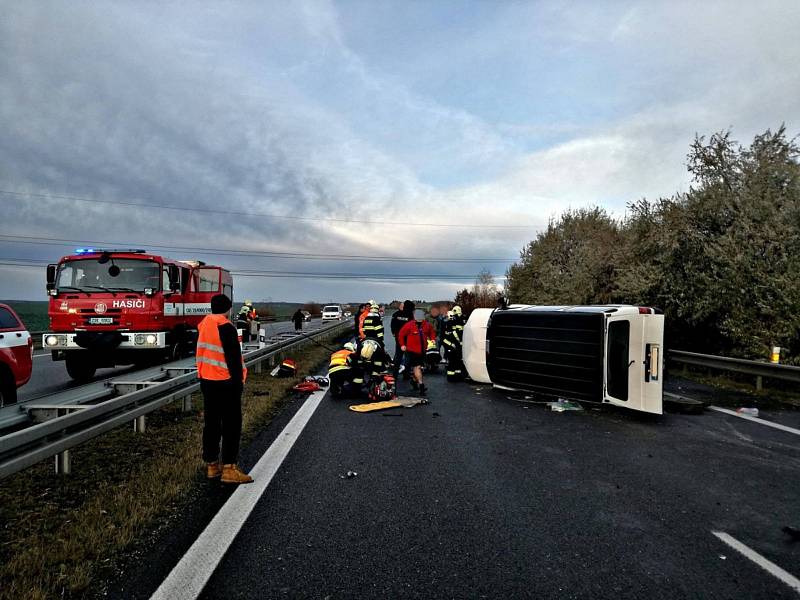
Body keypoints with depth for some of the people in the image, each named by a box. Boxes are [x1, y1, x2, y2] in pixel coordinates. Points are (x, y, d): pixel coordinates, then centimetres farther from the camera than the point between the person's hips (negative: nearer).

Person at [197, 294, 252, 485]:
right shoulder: (226, 327, -16)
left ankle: (211, 465, 20)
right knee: (231, 425, -2)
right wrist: (239, 381, -12)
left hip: (206, 381, 8)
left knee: (211, 423, 14)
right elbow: (233, 358, -17)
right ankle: (229, 468, -1)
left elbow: (200, 353, 16)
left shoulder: (203, 325, 10)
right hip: (226, 383, -8)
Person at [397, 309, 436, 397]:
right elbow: (401, 335, -3)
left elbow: (432, 332, 20)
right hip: (412, 350, -5)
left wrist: (432, 339, 4)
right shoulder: (409, 325, -12)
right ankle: (421, 385, -8)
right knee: (417, 367, -8)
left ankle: (414, 379, 39)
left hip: (422, 350, 5)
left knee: (418, 367, 15)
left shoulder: (427, 325, 2)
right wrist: (402, 345, -3)